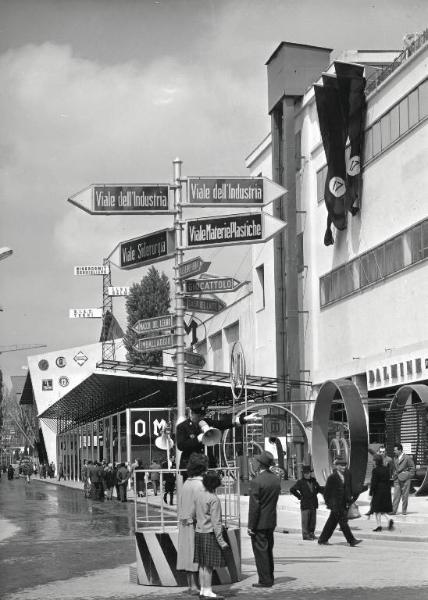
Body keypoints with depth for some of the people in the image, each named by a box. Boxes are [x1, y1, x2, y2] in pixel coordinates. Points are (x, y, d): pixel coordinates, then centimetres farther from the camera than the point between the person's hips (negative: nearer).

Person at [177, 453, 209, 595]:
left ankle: (190, 585, 17)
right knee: (196, 554, -4)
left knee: (188, 553, 11)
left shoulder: (186, 483, 9)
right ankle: (194, 586, -3)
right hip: (195, 525, -8)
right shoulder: (199, 485, -16)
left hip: (184, 524, 8)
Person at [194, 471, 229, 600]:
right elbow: (216, 522, -18)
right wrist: (221, 541, -15)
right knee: (209, 565, -2)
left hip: (199, 532, 8)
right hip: (210, 533, -8)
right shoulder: (214, 499, -16)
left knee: (202, 564, 12)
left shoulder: (199, 495, 5)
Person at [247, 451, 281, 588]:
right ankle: (269, 577, 25)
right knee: (268, 550, 17)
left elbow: (254, 505, -18)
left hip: (260, 522, -8)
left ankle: (265, 580, 1)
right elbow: (274, 500, 9)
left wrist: (251, 526, -14)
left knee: (260, 551, -1)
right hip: (271, 521, 8)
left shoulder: (257, 481, -19)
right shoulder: (276, 480, 4)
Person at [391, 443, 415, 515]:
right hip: (397, 479, 4)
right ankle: (393, 510, -5)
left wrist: (409, 476, -6)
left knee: (405, 496, 1)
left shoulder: (408, 458, -5)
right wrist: (394, 475, 12)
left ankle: (404, 510, 9)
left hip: (405, 479, -4)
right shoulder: (395, 458, 12)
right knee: (396, 495, -2)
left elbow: (412, 468, 0)